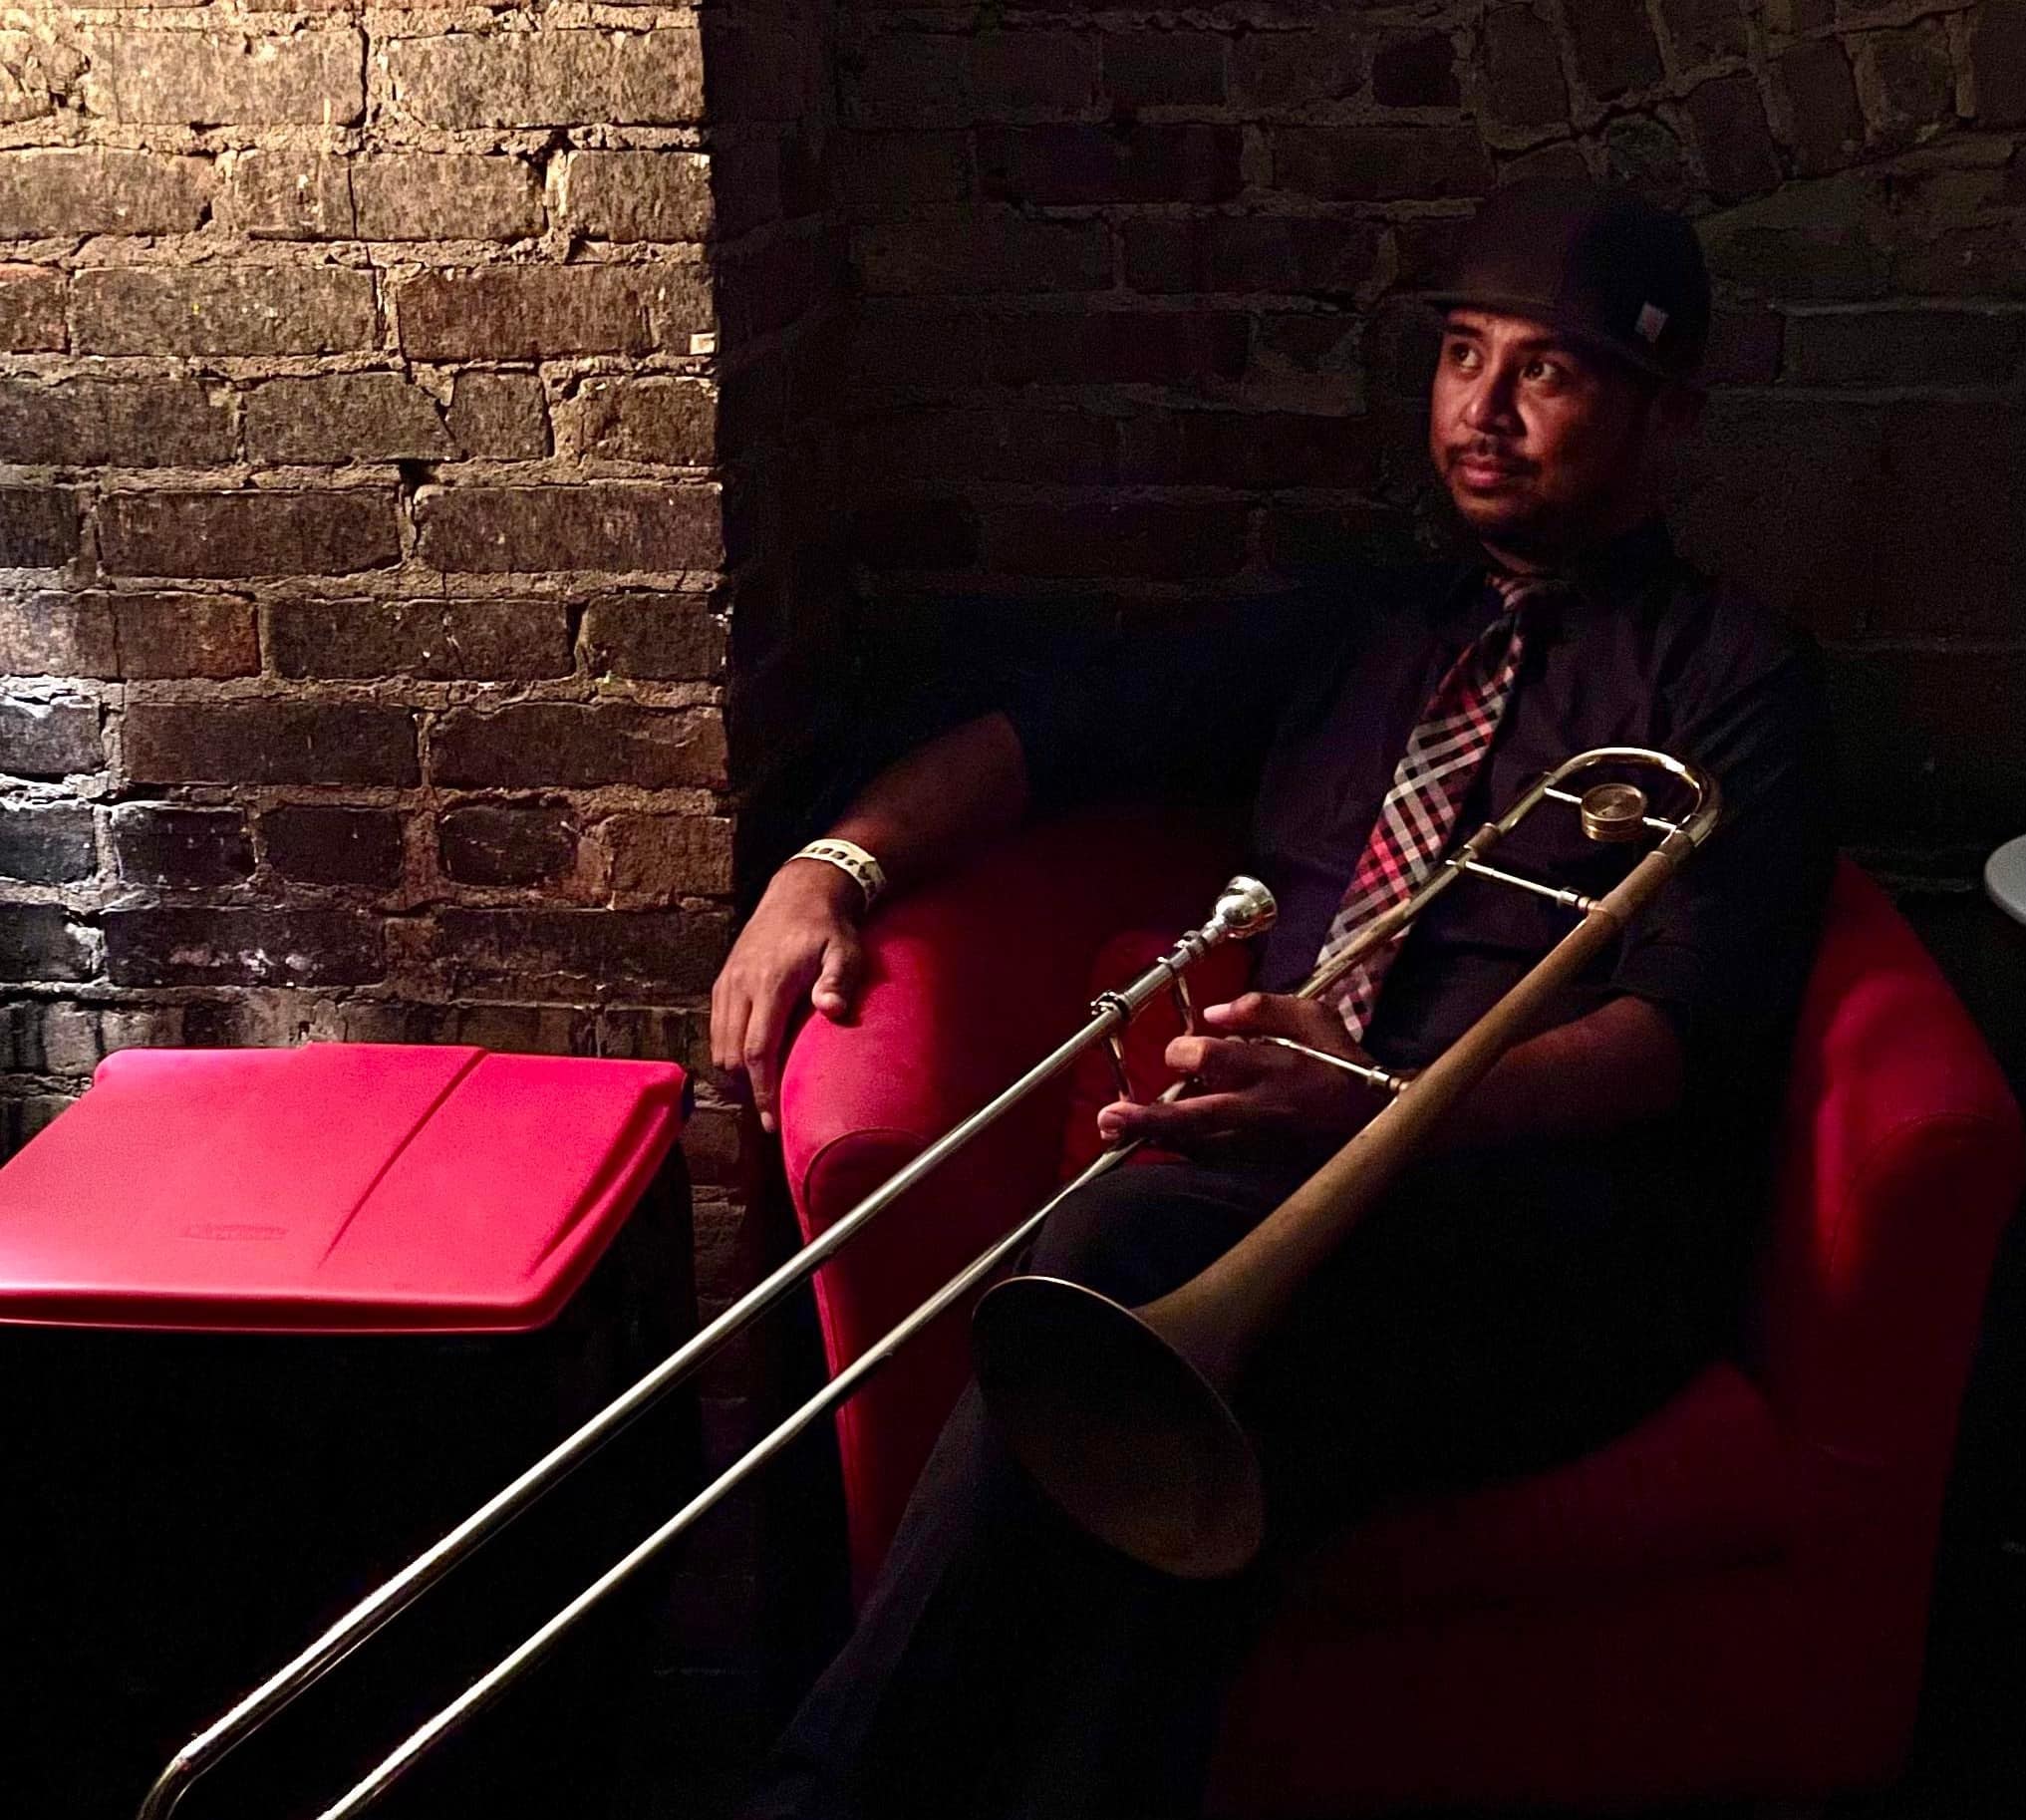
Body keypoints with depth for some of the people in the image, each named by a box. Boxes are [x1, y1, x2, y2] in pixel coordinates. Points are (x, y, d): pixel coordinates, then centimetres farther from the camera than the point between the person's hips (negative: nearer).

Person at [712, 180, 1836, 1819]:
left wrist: (1380, 1113, -23)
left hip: (1558, 1215, -4)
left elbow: (1693, 1024, -5)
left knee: (1128, 1250, -35)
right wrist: (838, 866, 2)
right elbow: (1064, 729, 22)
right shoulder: (1354, 637, 28)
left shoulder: (1735, 676, 10)